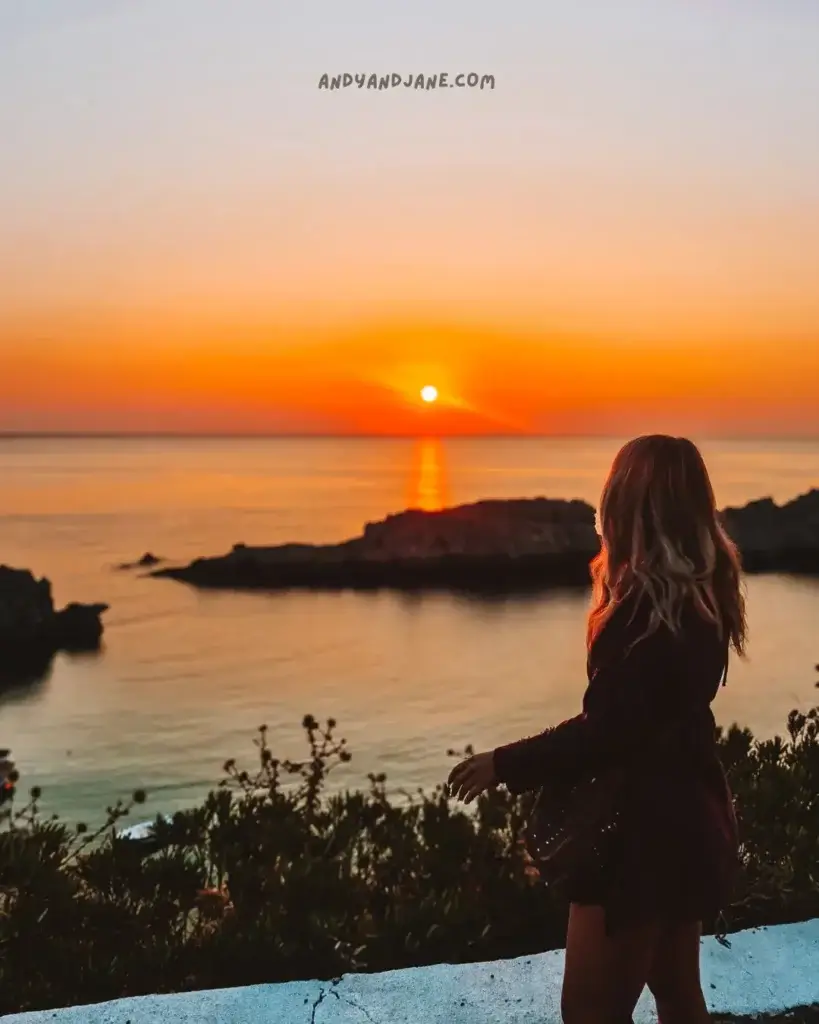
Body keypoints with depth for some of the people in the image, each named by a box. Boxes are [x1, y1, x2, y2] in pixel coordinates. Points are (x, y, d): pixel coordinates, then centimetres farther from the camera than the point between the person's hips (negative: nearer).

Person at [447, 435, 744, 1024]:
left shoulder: (646, 603, -23)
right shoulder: (702, 591, 5)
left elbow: (605, 732, -23)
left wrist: (505, 764, -13)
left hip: (644, 826, -10)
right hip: (685, 818, 10)